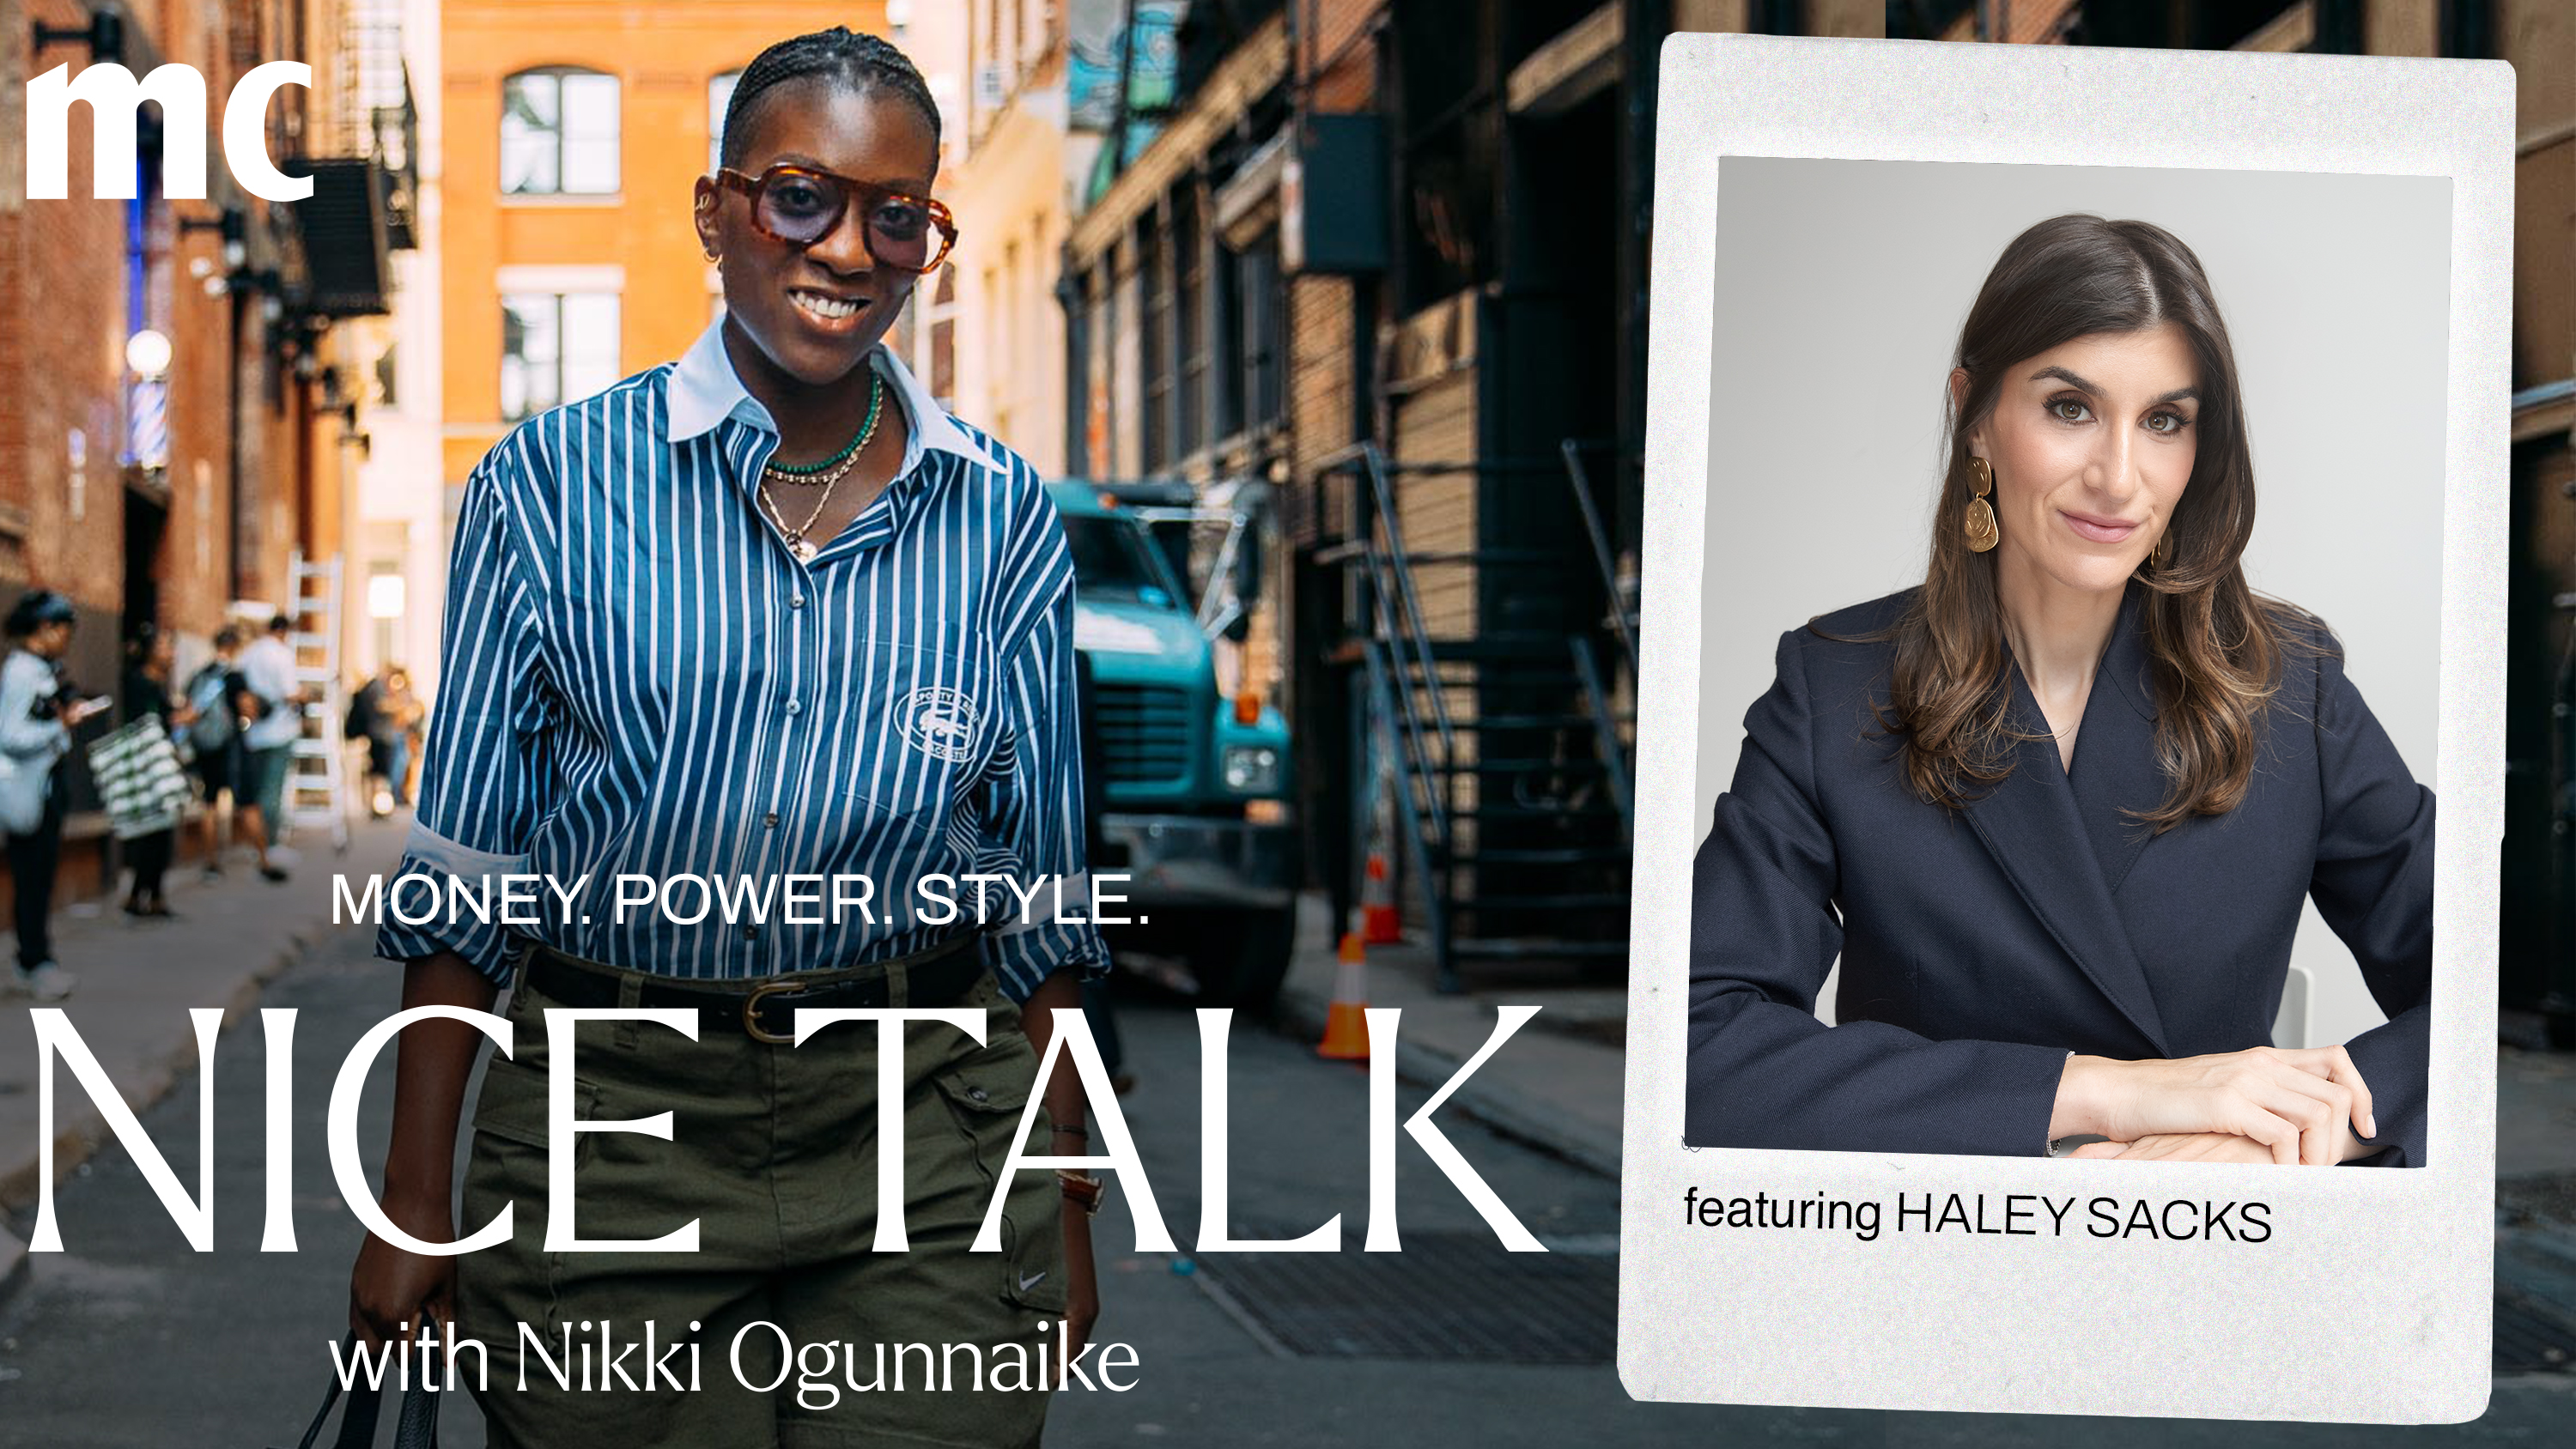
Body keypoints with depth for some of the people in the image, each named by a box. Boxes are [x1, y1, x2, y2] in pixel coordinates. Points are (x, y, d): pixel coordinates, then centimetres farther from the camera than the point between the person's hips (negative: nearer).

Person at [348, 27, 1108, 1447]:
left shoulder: (1003, 519, 4)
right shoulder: (551, 483, 0)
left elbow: (1041, 896, 9)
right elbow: (462, 867, 2)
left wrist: (1064, 1212, 9)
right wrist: (413, 1204, 0)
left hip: (920, 1131, 1)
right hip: (608, 1118, -1)